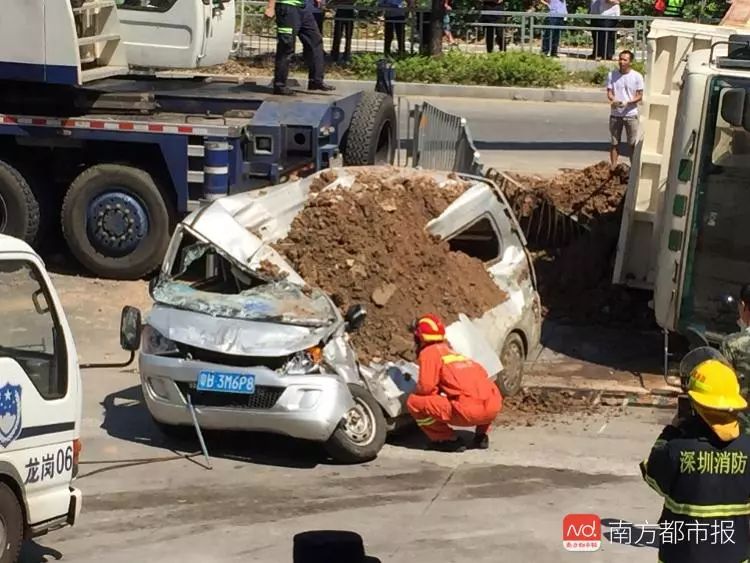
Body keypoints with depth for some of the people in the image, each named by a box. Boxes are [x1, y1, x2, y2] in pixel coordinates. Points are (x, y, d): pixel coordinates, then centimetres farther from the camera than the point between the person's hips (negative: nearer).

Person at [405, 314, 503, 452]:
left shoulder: (429, 352, 7)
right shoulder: (452, 350, 28)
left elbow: (426, 386, -5)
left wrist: (415, 390, 20)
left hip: (470, 410, -7)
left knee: (414, 402, 1)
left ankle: (450, 440, 2)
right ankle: (481, 436, 23)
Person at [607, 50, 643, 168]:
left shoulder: (637, 76, -3)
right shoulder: (612, 75, 2)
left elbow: (640, 96, -3)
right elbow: (609, 92, 1)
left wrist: (628, 102, -21)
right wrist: (613, 100, -22)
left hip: (631, 114, -2)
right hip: (615, 114, 2)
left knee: (633, 144, 2)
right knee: (614, 143, 7)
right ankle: (613, 168, 13)